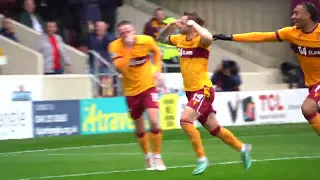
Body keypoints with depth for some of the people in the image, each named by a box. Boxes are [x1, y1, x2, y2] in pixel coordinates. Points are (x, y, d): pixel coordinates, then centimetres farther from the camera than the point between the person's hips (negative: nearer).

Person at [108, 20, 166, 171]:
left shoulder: (146, 41, -12)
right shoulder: (115, 46, -16)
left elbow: (157, 52, 12)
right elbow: (120, 68, -31)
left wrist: (157, 70, 2)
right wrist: (128, 48, -35)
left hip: (148, 86, -1)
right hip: (131, 91, 1)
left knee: (154, 121, -18)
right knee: (140, 129, 11)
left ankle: (157, 158, -3)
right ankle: (148, 157, 34)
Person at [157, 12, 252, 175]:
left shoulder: (200, 40, -14)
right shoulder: (180, 39, 8)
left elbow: (208, 38, -39)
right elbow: (161, 38, 24)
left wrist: (193, 24, -24)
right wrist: (170, 25, 6)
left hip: (202, 90, -8)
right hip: (191, 91, 8)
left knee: (185, 120, -24)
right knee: (214, 129, 14)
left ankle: (202, 159, -14)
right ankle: (243, 148, 31)